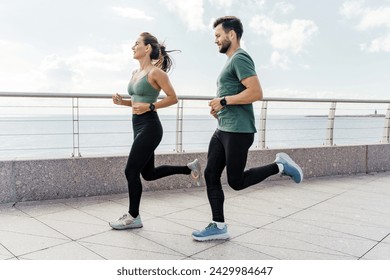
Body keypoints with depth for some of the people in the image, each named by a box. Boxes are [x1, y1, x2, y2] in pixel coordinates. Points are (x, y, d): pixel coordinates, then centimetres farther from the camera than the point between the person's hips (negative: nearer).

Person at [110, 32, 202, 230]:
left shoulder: (155, 72, -11)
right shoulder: (136, 73, 15)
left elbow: (173, 98, -12)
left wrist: (149, 107, -21)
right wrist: (122, 101, 5)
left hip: (149, 127, -10)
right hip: (139, 126, 10)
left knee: (131, 171, -4)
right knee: (148, 173, 15)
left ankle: (133, 217, 13)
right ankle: (189, 169, 29)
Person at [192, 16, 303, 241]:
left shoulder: (240, 58, -11)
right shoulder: (232, 61, 21)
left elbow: (256, 92, -23)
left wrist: (224, 101, -16)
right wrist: (219, 106, 13)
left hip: (238, 131, -10)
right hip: (223, 130, 10)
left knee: (236, 181, -2)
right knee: (211, 176, 6)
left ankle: (279, 166, 12)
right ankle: (218, 227, 13)